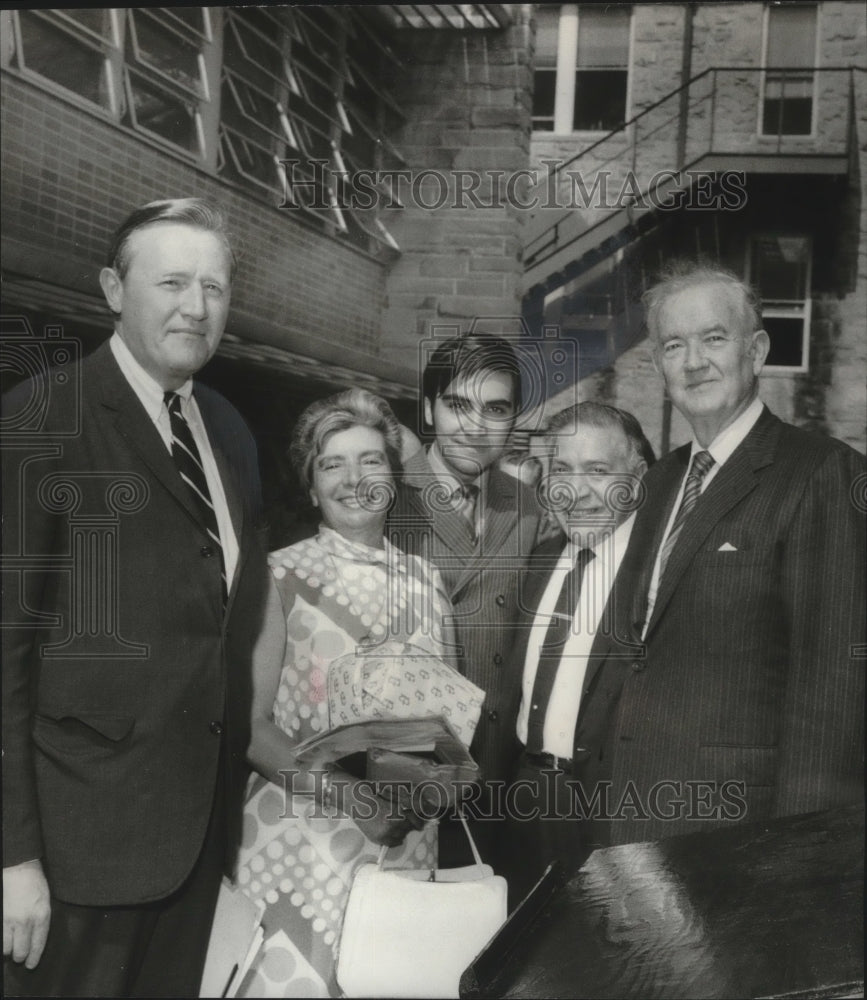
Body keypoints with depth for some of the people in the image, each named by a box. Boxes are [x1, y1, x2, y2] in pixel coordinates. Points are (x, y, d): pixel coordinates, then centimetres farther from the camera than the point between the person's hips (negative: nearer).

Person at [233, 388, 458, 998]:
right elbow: (251, 723, -7)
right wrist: (348, 794, -20)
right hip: (304, 840, -3)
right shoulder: (281, 575, -4)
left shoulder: (426, 580, 6)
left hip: (409, 840, 3)